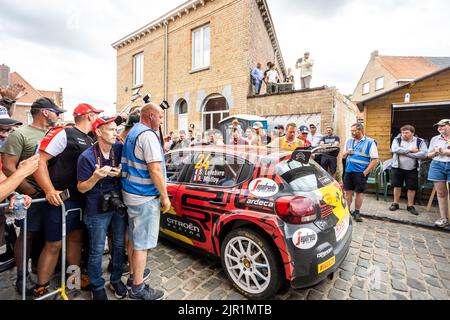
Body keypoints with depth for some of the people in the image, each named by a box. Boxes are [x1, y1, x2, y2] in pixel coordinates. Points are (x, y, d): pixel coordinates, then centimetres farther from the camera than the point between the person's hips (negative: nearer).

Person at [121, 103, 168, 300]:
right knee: (142, 244, 2)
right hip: (145, 197, -10)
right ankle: (138, 289, 16)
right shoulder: (148, 135, -18)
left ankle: (135, 275, 37)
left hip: (132, 194, 10)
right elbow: (155, 170, -23)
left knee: (134, 239, 21)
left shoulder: (132, 133, 14)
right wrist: (165, 197, -16)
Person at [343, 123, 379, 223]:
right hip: (348, 171, 4)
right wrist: (347, 152, -6)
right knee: (348, 191, 8)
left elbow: (374, 159, -8)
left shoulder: (370, 142, -5)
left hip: (360, 172, -4)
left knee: (359, 192, 6)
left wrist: (365, 172, -14)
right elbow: (343, 156, 18)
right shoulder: (349, 141, 10)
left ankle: (357, 212, 20)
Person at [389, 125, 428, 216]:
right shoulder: (397, 140, 0)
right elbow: (394, 149, -19)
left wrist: (406, 153, -19)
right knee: (397, 186, 7)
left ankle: (410, 206, 19)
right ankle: (395, 204, 18)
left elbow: (424, 154, -13)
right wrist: (410, 150, -18)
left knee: (412, 188, 6)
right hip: (398, 168, 0)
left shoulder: (420, 141, 0)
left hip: (412, 170, 0)